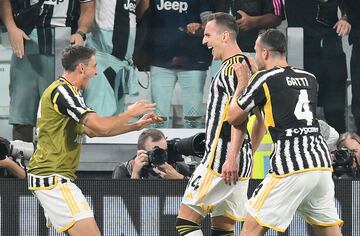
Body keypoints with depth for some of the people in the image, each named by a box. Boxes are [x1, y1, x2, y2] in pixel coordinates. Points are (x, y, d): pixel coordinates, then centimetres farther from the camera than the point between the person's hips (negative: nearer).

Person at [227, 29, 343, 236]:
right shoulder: (310, 79, 16)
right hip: (322, 163, 6)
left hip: (291, 166, -6)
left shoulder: (264, 79, -1)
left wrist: (242, 82, 23)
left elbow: (233, 118, 10)